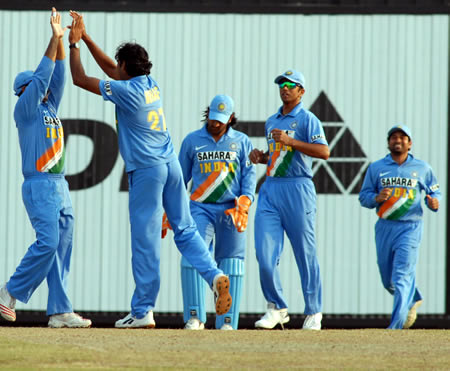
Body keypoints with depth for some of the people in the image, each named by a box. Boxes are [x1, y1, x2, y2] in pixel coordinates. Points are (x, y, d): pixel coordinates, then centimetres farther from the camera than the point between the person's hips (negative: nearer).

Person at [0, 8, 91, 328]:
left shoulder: (49, 108, 20)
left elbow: (58, 76, 16)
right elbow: (42, 76, -10)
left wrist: (62, 41, 8)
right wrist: (55, 38, -10)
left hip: (60, 187, 8)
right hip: (39, 185, -8)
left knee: (62, 247, 2)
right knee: (47, 242, -18)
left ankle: (59, 312, -1)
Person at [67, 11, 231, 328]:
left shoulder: (125, 90, -11)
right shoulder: (152, 85, 11)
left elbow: (80, 79, -4)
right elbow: (109, 67, 27)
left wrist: (74, 43, 7)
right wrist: (85, 37, 26)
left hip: (145, 169, -7)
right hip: (171, 164, 7)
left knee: (145, 239, -5)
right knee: (185, 229, 10)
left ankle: (143, 311, -3)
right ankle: (214, 275, -12)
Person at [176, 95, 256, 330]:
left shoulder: (242, 142, 10)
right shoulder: (192, 141, 10)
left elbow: (249, 175, 5)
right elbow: (180, 177, 13)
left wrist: (245, 201, -12)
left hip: (231, 210, 0)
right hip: (201, 207, 0)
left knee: (231, 264, -3)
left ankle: (227, 322, 2)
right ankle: (195, 317, -19)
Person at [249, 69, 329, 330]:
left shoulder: (307, 119, -1)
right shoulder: (272, 122, 21)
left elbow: (324, 152, -14)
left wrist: (290, 141, -19)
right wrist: (262, 157, 11)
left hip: (297, 189, -6)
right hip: (270, 189, 6)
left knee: (305, 253, -2)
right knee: (265, 254, -6)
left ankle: (314, 313, 6)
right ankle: (277, 309, 5)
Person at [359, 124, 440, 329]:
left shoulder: (422, 168, 6)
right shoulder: (376, 168, 9)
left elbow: (435, 191, 14)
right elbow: (364, 196, 9)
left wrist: (433, 203, -9)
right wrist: (377, 198, -13)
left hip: (410, 227, -3)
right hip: (384, 227, 3)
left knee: (402, 275, -15)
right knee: (387, 278, 11)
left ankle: (396, 325, -17)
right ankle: (413, 299, 41)